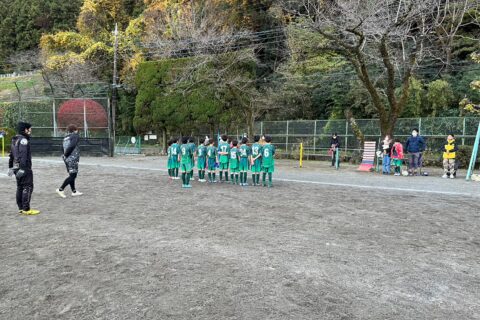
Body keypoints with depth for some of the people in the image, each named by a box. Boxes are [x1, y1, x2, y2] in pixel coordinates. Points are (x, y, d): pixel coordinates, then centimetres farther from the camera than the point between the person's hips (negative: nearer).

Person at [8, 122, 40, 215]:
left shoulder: (15, 140, 16)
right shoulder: (23, 140, -14)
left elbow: (11, 155, 21)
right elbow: (23, 155, -22)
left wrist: (10, 167, 25)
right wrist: (22, 168, -26)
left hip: (16, 167, 10)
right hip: (24, 168, -10)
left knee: (20, 187, 14)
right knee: (28, 187, -7)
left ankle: (21, 208, 20)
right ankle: (26, 209, -7)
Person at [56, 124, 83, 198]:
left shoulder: (66, 138, 18)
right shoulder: (75, 136, -5)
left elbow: (64, 148, 12)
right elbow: (71, 146, -17)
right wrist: (66, 154, -8)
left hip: (67, 159, 8)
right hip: (72, 158, -8)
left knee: (72, 175, 12)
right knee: (72, 175, -5)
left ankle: (74, 191, 17)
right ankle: (61, 189, -8)